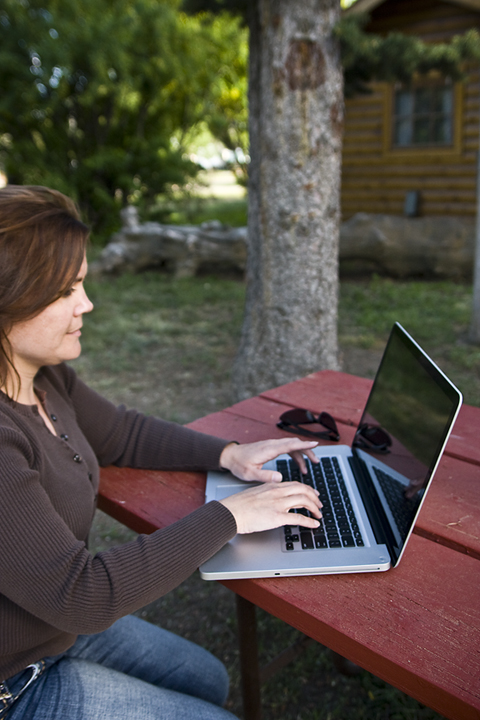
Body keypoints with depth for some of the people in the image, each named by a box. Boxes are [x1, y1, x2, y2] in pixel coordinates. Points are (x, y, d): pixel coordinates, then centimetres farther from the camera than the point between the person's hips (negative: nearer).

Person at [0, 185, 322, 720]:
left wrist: (228, 454, -3)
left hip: (63, 625, 8)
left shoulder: (45, 379, -7)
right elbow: (82, 596, -33)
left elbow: (123, 433, 9)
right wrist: (228, 517, -28)